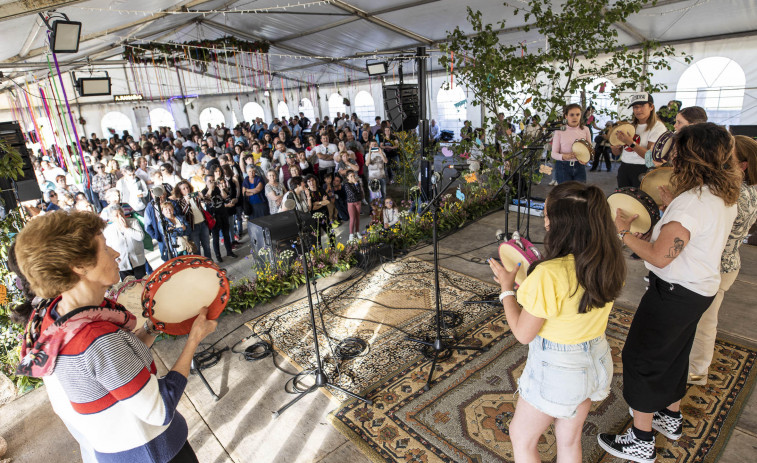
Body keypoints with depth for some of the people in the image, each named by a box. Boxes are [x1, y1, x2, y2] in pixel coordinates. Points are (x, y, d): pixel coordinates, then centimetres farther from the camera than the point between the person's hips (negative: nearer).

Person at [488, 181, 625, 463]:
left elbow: (523, 334, -21)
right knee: (570, 440, 28)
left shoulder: (548, 275, -33)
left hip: (556, 369, -7)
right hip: (596, 361, 7)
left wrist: (506, 287, -9)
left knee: (521, 438, 20)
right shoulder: (610, 262, -11)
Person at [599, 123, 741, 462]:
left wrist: (622, 232, -18)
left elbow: (659, 256, -28)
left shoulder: (691, 202, -27)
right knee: (674, 353, 25)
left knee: (642, 357, 3)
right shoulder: (725, 197, 3)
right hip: (701, 288, 10)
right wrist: (673, 207, 12)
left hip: (675, 294, -9)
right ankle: (671, 417, 45)